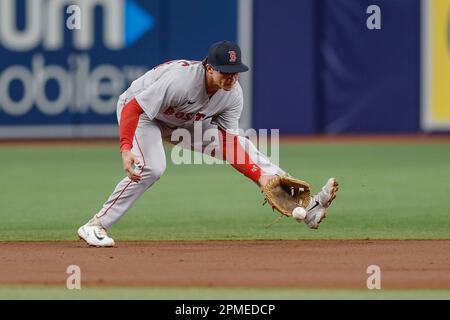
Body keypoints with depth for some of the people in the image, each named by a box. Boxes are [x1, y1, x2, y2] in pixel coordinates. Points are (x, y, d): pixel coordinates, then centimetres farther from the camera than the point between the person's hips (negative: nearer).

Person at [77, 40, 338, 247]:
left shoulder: (233, 95, -18)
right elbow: (133, 109, -38)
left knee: (241, 145, -4)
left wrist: (261, 177, -28)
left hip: (188, 122, 6)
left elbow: (230, 144, -16)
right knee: (152, 168, -32)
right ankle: (95, 226, -22)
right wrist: (126, 149, -49)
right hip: (140, 112, -6)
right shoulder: (181, 79, -39)